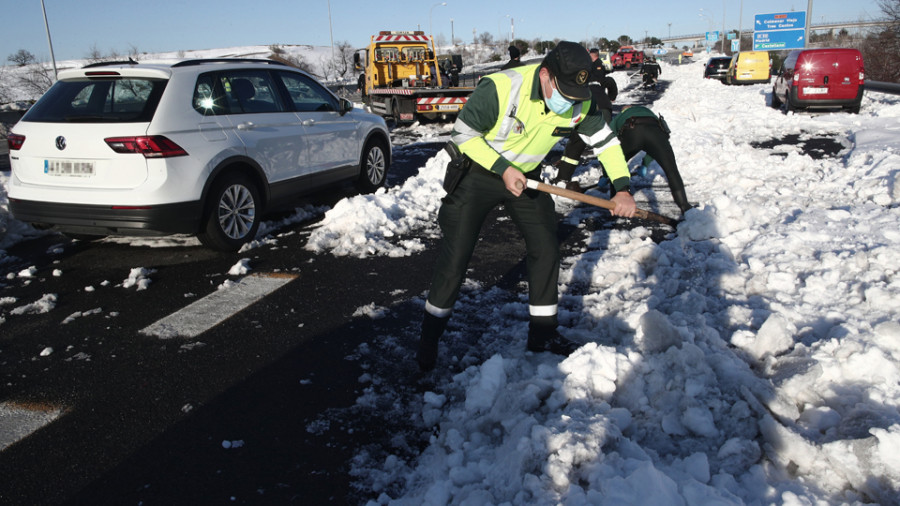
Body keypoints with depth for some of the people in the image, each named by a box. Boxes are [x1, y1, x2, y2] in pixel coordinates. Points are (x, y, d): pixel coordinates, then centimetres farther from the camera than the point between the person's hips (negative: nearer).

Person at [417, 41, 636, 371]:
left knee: (546, 248, 1)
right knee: (455, 257, -7)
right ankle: (429, 339, 10)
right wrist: (503, 169, -24)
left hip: (526, 176, 5)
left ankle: (542, 334, 18)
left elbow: (606, 140, -1)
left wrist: (622, 188, -11)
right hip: (477, 172, -5)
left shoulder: (580, 102, -14)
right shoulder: (499, 88, -30)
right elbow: (463, 133, -20)